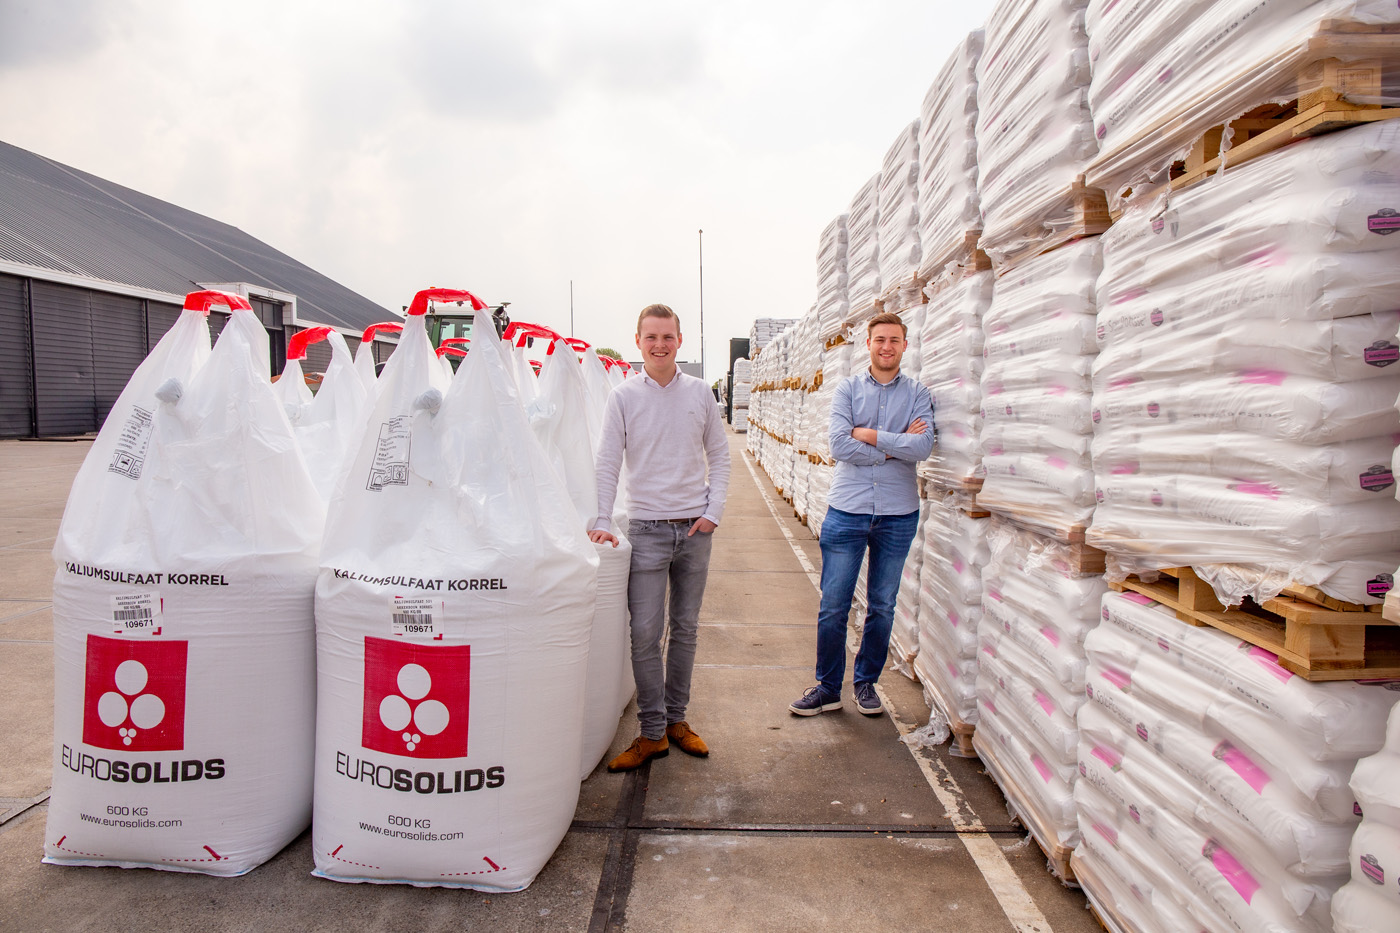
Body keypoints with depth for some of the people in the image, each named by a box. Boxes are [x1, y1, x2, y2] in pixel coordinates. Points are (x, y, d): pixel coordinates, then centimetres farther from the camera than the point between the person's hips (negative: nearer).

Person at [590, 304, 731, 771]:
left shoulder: (700, 393, 5)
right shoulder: (624, 396, -1)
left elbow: (719, 456, 9)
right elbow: (607, 463, -3)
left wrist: (713, 512, 0)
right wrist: (602, 521, -13)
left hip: (695, 528, 2)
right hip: (647, 528, -2)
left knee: (685, 628, 10)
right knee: (645, 633, -3)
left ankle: (676, 719, 25)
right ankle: (651, 732, 10)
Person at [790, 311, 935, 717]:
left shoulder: (918, 394, 4)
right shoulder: (848, 388, 3)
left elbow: (923, 447, -13)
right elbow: (839, 446, -12)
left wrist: (868, 434, -11)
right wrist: (895, 448, -10)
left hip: (898, 514, 1)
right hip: (847, 511, -1)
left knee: (882, 606, 11)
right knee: (833, 607, 2)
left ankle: (866, 682, 29)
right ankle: (828, 687, 18)